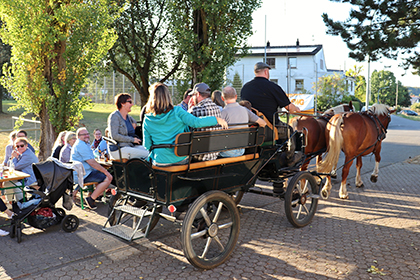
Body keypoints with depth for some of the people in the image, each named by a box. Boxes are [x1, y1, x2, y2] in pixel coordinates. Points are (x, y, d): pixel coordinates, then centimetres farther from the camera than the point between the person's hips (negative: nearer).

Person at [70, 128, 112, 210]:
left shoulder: (85, 144, 19)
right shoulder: (81, 145, -16)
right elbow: (92, 162, -21)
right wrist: (105, 172, -18)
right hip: (83, 175, -11)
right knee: (107, 178, -19)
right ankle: (91, 199, -13)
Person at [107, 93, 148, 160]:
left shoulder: (128, 117, 16)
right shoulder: (114, 116, -8)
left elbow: (134, 122, 42)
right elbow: (114, 136, -18)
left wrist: (134, 124, 17)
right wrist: (132, 139, -15)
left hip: (131, 146, 8)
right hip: (118, 149, -8)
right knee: (146, 154, -24)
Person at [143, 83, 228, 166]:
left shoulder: (147, 120, -7)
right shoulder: (177, 112, -12)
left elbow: (147, 145, -2)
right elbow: (195, 122, -22)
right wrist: (217, 119, -11)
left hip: (161, 162, 0)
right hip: (182, 160, 1)